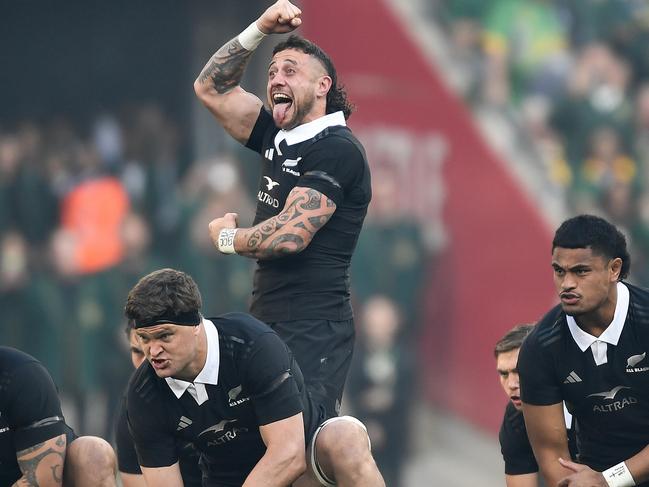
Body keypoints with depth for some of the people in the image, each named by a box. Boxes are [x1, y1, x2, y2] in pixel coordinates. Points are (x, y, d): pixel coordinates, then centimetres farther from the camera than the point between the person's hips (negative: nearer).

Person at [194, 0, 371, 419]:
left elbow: (290, 235, -19)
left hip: (312, 327, -9)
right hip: (268, 321, 9)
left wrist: (226, 237, 0)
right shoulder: (279, 140, 15)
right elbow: (212, 89, 22)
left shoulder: (336, 149, -10)